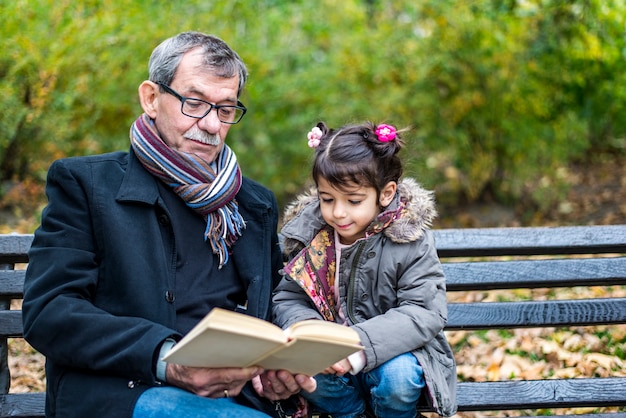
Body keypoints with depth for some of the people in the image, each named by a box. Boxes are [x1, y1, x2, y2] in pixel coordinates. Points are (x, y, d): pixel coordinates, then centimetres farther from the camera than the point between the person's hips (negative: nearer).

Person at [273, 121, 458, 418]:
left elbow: (425, 312, -18)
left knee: (397, 374, -34)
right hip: (329, 361, 3)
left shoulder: (410, 241, -10)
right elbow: (288, 300, 2)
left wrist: (360, 347, -32)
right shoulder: (309, 236, 0)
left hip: (394, 352, -2)